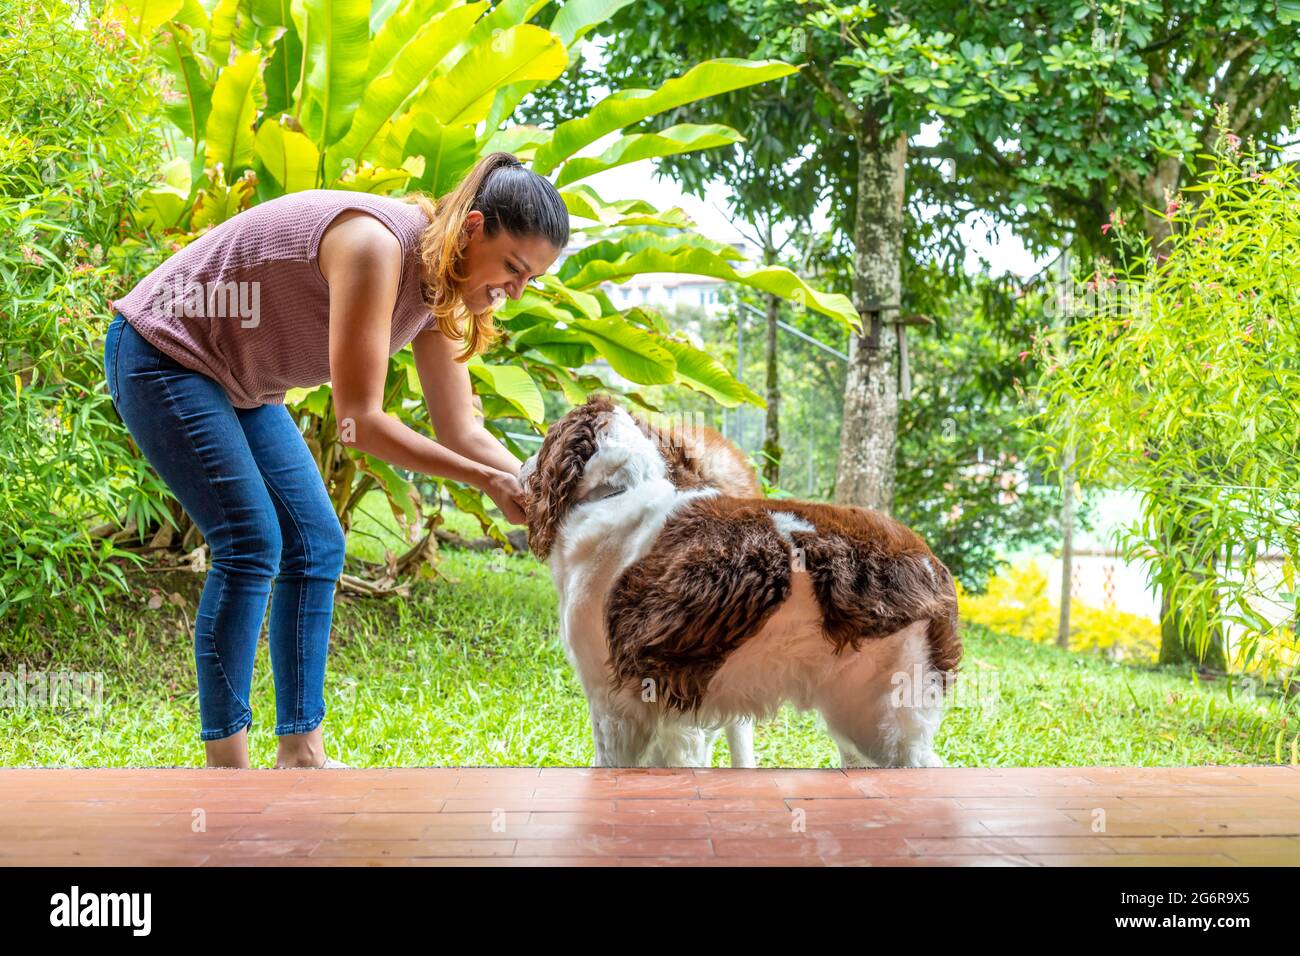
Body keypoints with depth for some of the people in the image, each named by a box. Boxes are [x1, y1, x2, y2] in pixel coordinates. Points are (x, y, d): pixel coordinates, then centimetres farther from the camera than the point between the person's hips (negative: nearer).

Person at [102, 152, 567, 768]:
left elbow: (461, 432, -1)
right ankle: (224, 762, -7)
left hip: (240, 383, 9)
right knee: (252, 545, -16)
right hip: (162, 352, -9)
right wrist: (487, 482, -30)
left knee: (316, 544, 2)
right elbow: (359, 420, -31)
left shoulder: (439, 287, -4)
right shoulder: (377, 243, -31)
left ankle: (301, 752, 7)